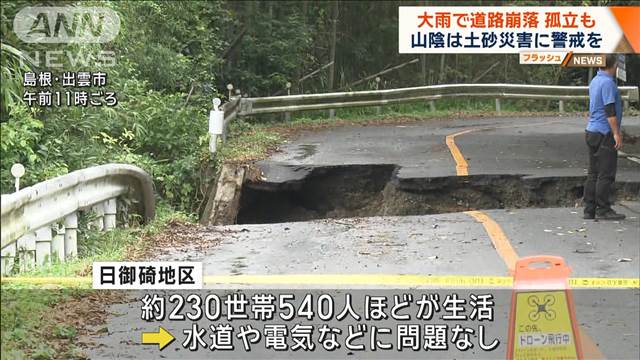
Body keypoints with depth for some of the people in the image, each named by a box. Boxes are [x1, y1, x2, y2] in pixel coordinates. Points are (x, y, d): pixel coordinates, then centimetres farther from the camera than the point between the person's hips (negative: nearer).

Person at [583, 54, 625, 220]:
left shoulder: (595, 81, 14)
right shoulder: (608, 83, -15)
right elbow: (610, 111, -20)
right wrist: (616, 133, -17)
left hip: (591, 132, 9)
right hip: (604, 133, -9)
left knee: (593, 173, 9)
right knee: (606, 174, -5)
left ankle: (589, 210, 11)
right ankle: (603, 210, -3)